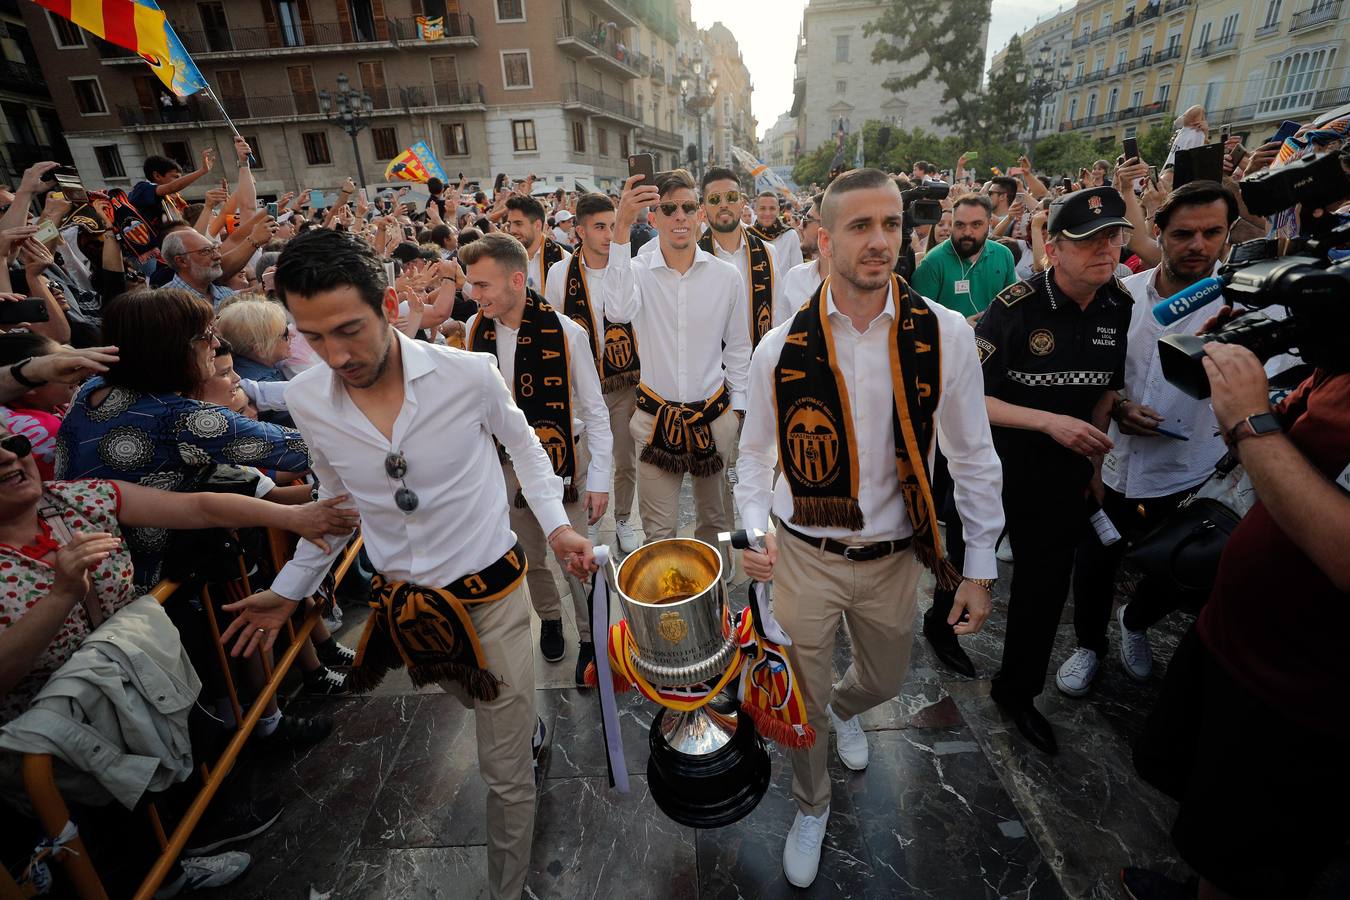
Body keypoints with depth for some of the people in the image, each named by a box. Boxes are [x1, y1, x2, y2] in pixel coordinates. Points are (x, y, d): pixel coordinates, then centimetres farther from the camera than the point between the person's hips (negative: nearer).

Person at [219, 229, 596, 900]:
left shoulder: (469, 373, -20)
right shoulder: (306, 399, -9)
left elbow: (522, 443, 0)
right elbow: (336, 497, 9)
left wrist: (555, 524, -11)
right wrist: (291, 588, 11)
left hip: (490, 592, -3)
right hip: (403, 599, 4)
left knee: (505, 773, 9)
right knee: (478, 706, 33)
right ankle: (526, 724, 67)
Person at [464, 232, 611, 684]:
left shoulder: (565, 333, -19)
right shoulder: (476, 329, -5)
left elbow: (594, 410, -13)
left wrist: (599, 479, -13)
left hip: (563, 458, -4)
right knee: (530, 553, 18)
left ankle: (590, 640, 28)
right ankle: (549, 618, 45)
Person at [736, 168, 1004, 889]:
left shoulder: (944, 335, -13)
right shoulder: (780, 349, -13)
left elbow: (973, 458, -4)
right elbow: (754, 456, 0)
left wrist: (980, 566, -1)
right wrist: (755, 529, -16)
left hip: (895, 556, 2)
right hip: (805, 555, -1)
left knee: (884, 680, 26)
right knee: (805, 702, 14)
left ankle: (843, 709, 66)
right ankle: (811, 808, 48)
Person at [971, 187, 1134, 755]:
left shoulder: (1120, 307, -3)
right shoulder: (1016, 306, -20)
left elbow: (1107, 387, 12)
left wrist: (1095, 456, 11)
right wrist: (1049, 421, -29)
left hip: (1063, 474, 6)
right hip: (991, 465, -5)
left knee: (1045, 586, 15)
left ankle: (1017, 690, 39)